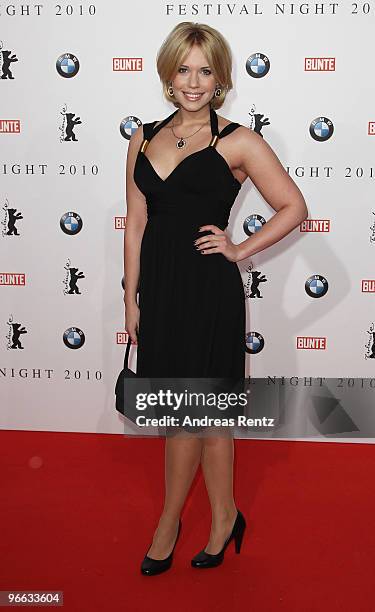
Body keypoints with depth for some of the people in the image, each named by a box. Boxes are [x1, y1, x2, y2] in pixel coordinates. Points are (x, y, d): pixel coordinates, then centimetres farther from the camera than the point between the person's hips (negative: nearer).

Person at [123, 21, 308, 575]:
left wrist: (239, 250, -6)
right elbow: (136, 223, 10)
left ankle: (168, 523, 26)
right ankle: (224, 517, 31)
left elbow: (294, 207, -1)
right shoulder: (144, 139, 9)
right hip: (159, 286, 5)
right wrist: (132, 297, 8)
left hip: (209, 289, -5)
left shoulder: (237, 142, -4)